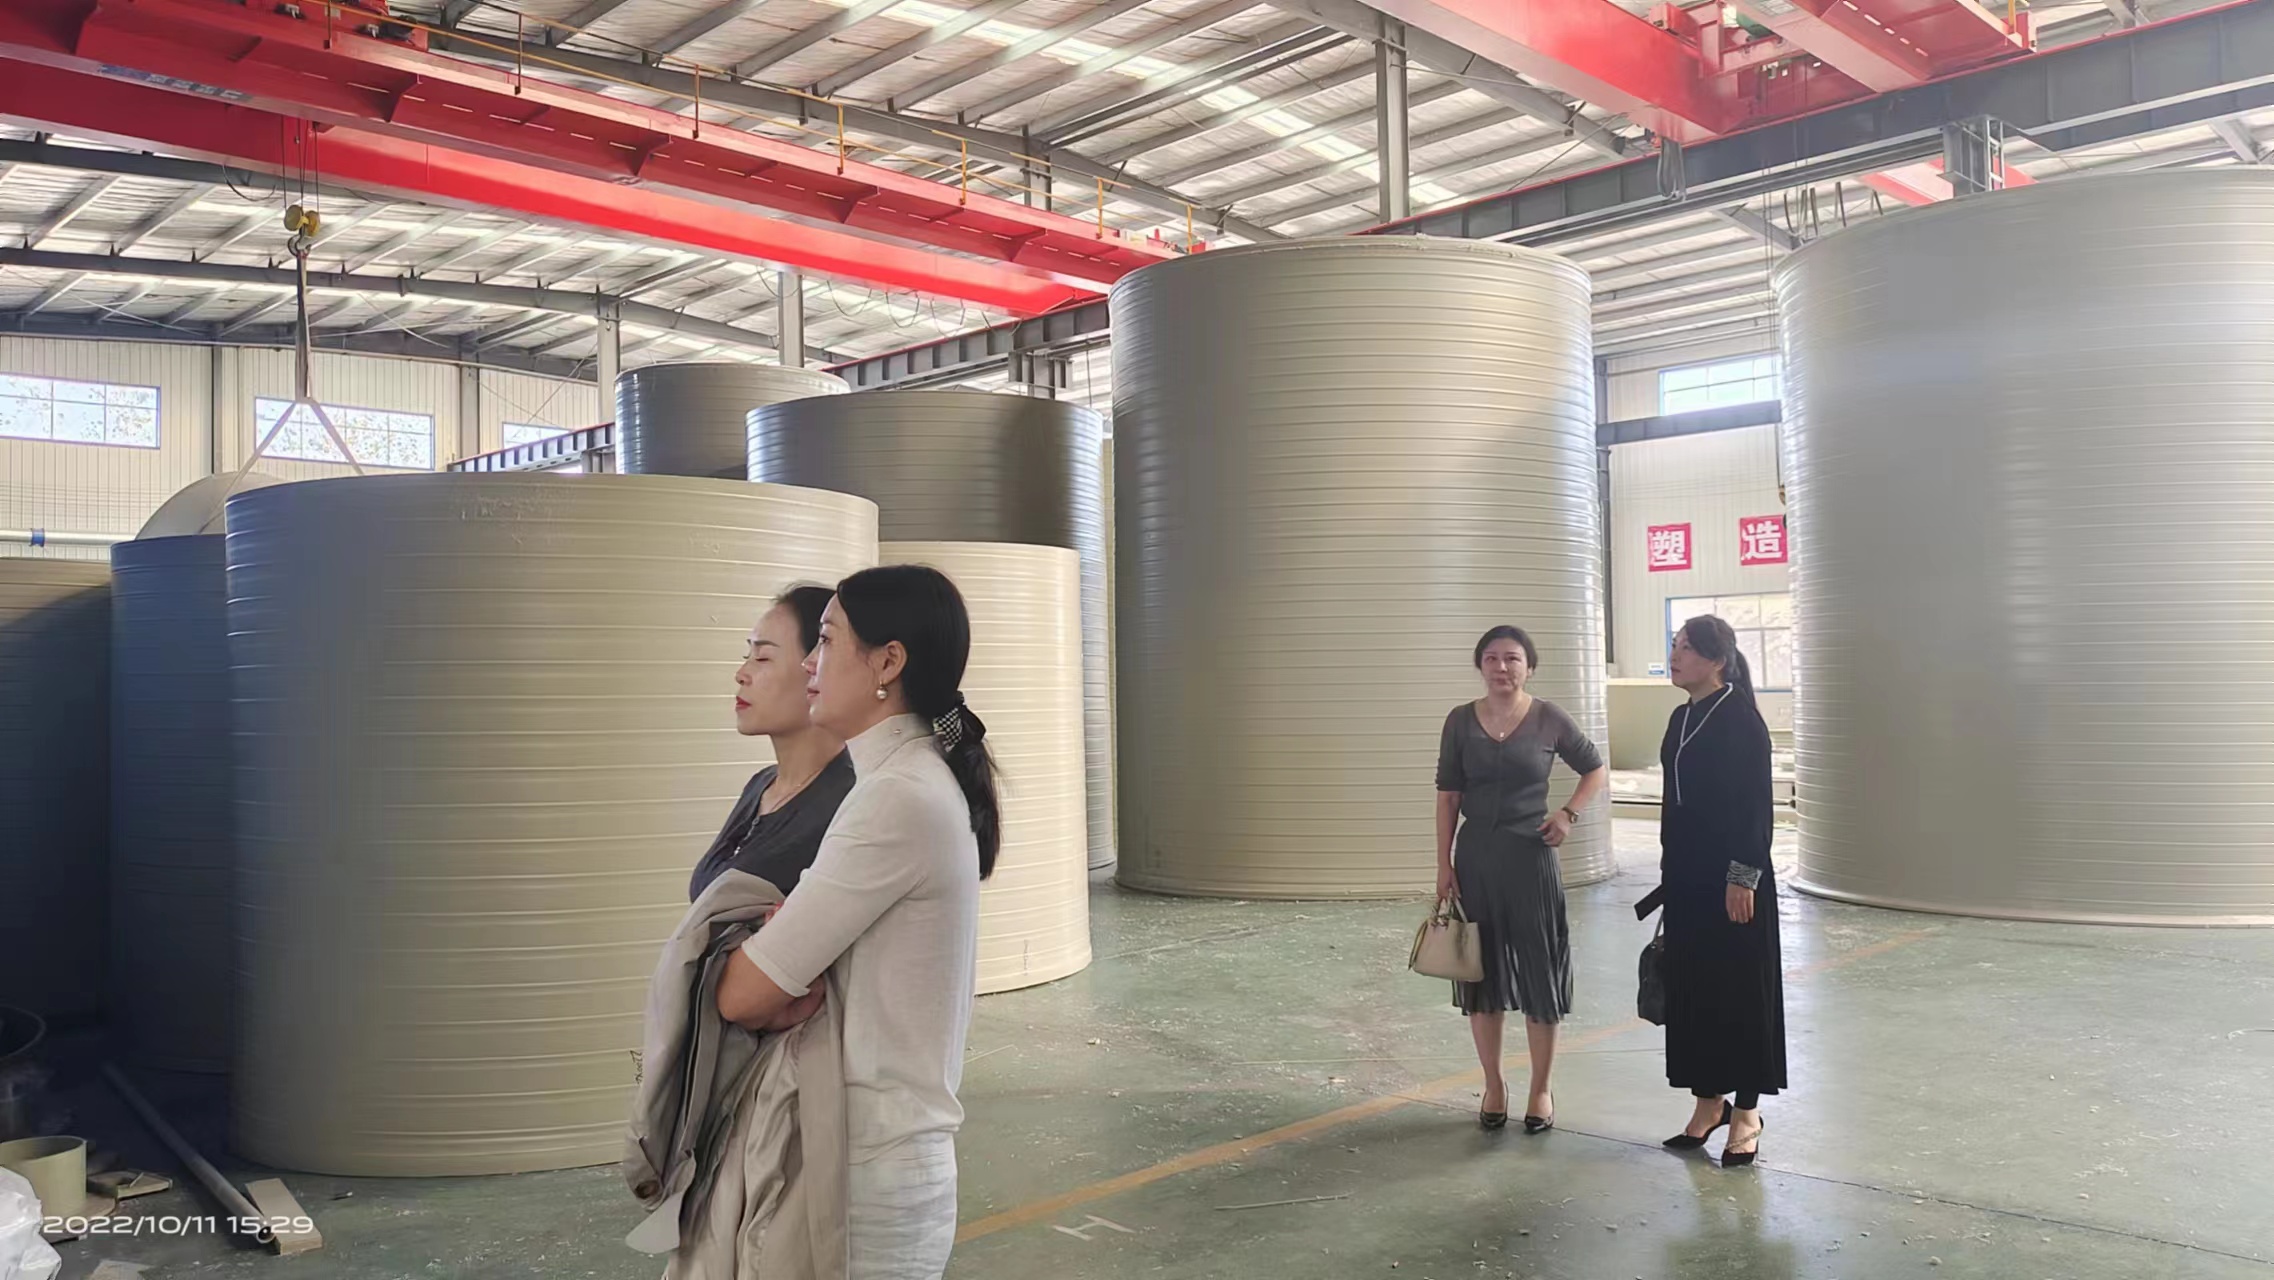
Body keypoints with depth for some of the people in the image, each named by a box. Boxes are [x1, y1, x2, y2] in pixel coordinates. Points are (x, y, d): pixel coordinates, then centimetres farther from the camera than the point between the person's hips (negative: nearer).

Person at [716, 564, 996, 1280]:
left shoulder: (898, 800, -22)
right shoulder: (925, 781, 9)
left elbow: (741, 994, -19)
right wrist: (787, 976, -10)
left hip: (872, 1172, -8)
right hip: (899, 1147, 8)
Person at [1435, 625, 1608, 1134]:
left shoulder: (1548, 719, -3)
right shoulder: (1461, 721, 1)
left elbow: (1596, 770, 10)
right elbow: (1447, 795, 2)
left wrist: (1569, 813, -5)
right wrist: (1444, 864, -1)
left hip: (1530, 857, -2)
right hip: (1475, 858, 2)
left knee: (1539, 973, 4)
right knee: (1482, 972, 9)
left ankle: (1541, 1091, 19)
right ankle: (1494, 1086, 23)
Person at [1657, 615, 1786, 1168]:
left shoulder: (1740, 717, -12)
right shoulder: (1682, 717, 10)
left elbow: (1757, 803, -14)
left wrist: (1744, 876, -18)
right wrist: (1670, 868, 16)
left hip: (1730, 875, -8)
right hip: (1685, 874, 8)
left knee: (1740, 987, 2)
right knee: (1692, 987, 11)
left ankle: (1746, 1112, 13)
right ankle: (1709, 1100, 23)